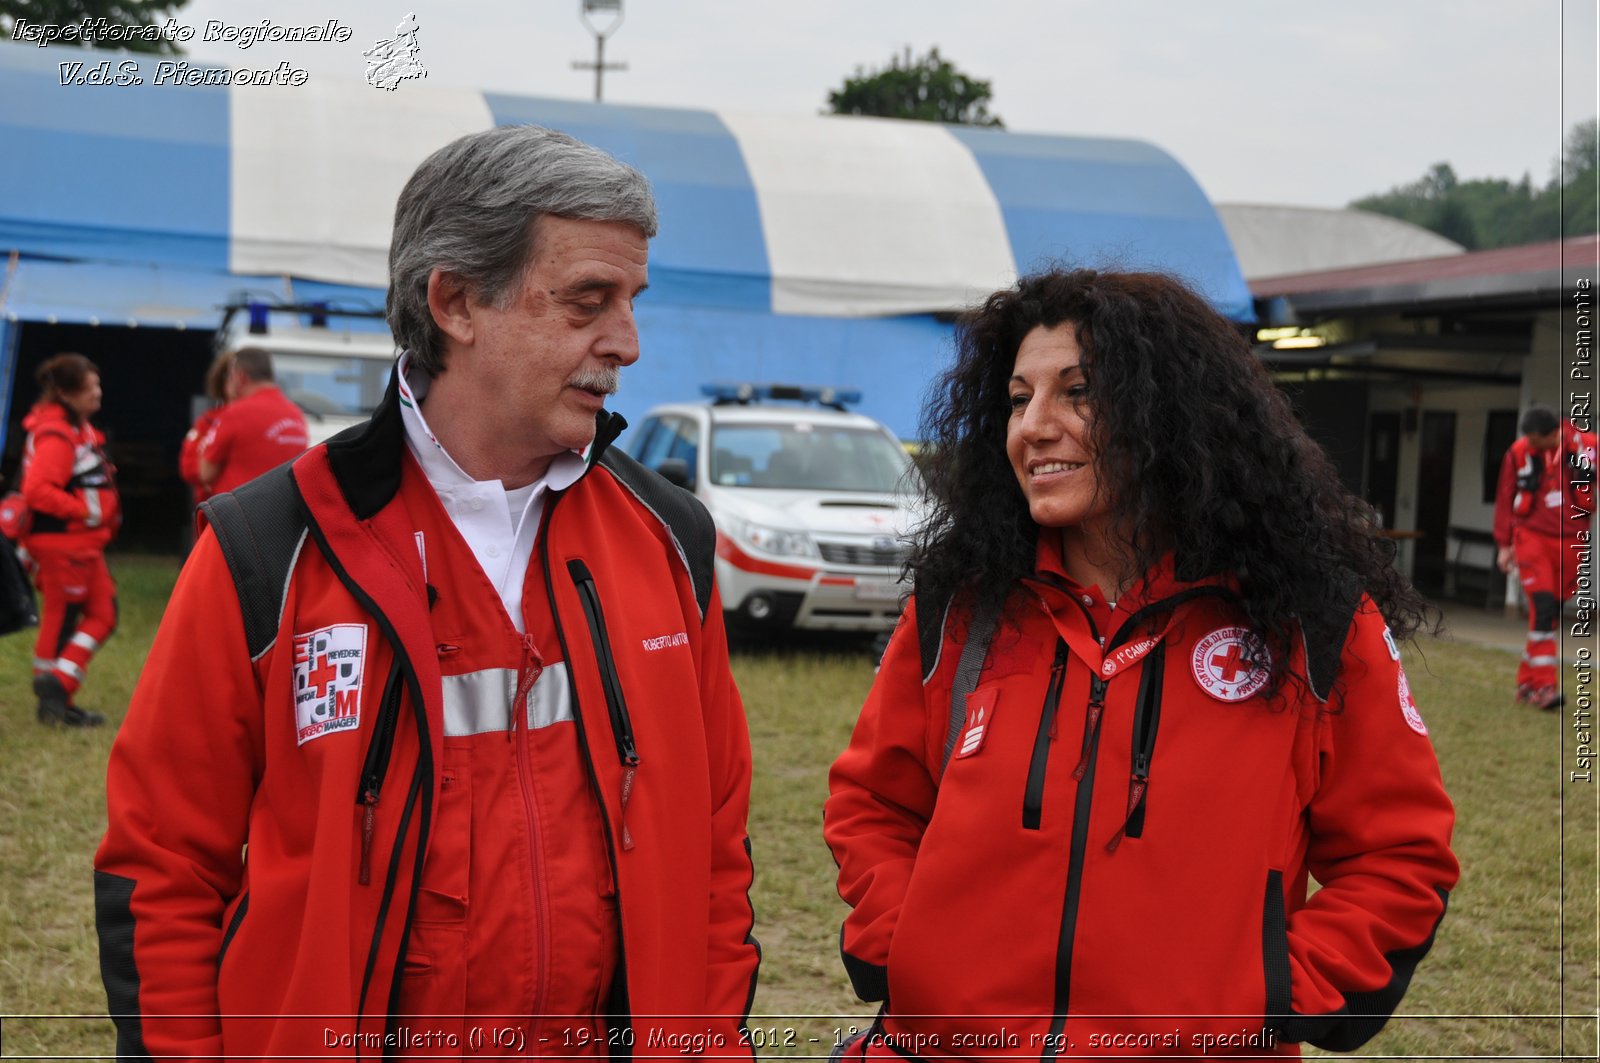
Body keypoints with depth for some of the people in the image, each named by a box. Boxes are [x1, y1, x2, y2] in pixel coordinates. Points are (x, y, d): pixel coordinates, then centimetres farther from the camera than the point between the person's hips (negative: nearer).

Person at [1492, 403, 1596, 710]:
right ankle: (1544, 686, -15)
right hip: (1532, 535, -2)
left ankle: (1527, 682, 18)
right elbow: (1505, 499, 6)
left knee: (1552, 612, 7)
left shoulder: (1587, 446, -6)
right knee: (1543, 607, -15)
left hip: (1570, 541, 2)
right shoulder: (1519, 452, -4)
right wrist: (1504, 544, 6)